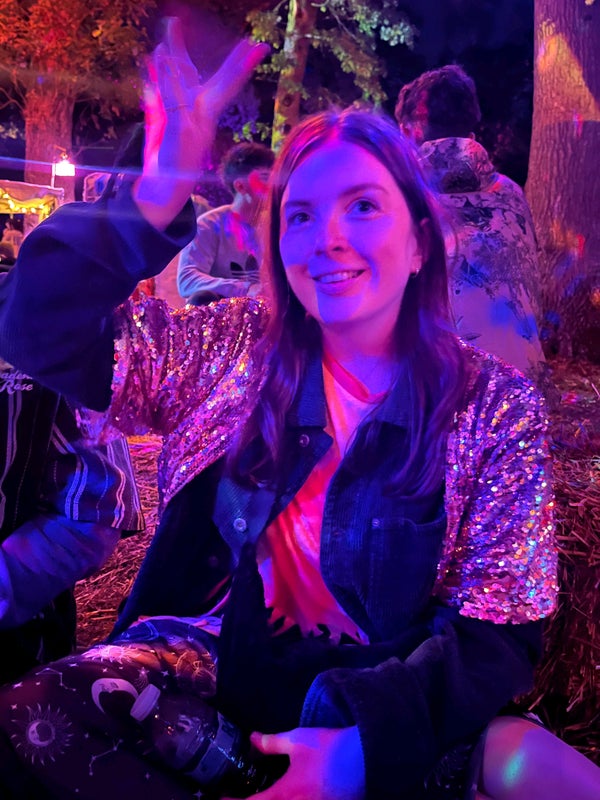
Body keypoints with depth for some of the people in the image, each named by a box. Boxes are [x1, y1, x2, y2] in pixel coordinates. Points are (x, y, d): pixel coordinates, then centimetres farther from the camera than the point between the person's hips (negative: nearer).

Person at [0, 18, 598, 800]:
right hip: (223, 668, 1)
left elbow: (499, 632, -7)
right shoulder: (232, 346, 1)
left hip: (398, 694, 0)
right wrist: (158, 193, -20)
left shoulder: (498, 407, -4)